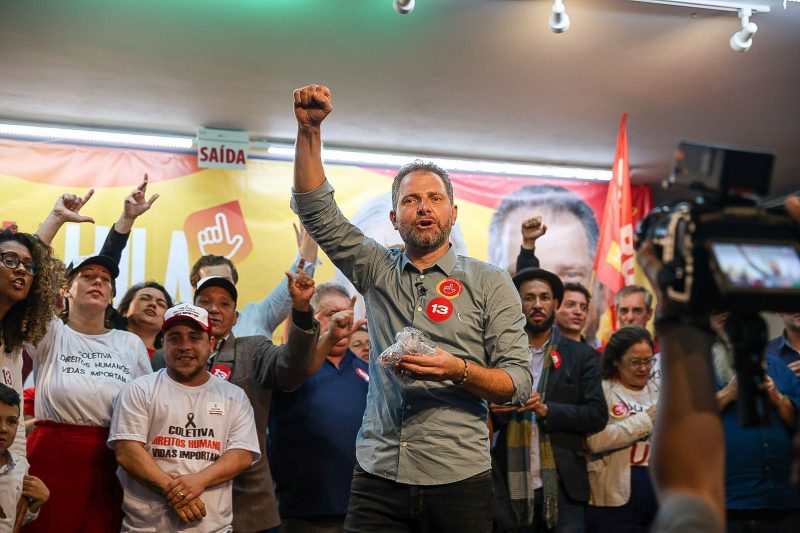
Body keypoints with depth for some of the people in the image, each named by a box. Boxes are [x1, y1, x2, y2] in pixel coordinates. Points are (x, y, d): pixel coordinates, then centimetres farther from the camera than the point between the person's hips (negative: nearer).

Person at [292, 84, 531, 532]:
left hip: (459, 479, -2)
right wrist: (310, 129, -6)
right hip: (378, 475, 2)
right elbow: (316, 209, 4)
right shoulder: (378, 271, 10)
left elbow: (518, 382, -1)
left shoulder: (489, 283, 2)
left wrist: (458, 370, -19)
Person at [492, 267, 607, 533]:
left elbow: (598, 415, -3)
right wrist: (496, 412, -14)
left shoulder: (582, 356, 5)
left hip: (562, 487, -1)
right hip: (512, 486, 1)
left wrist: (547, 410, -15)